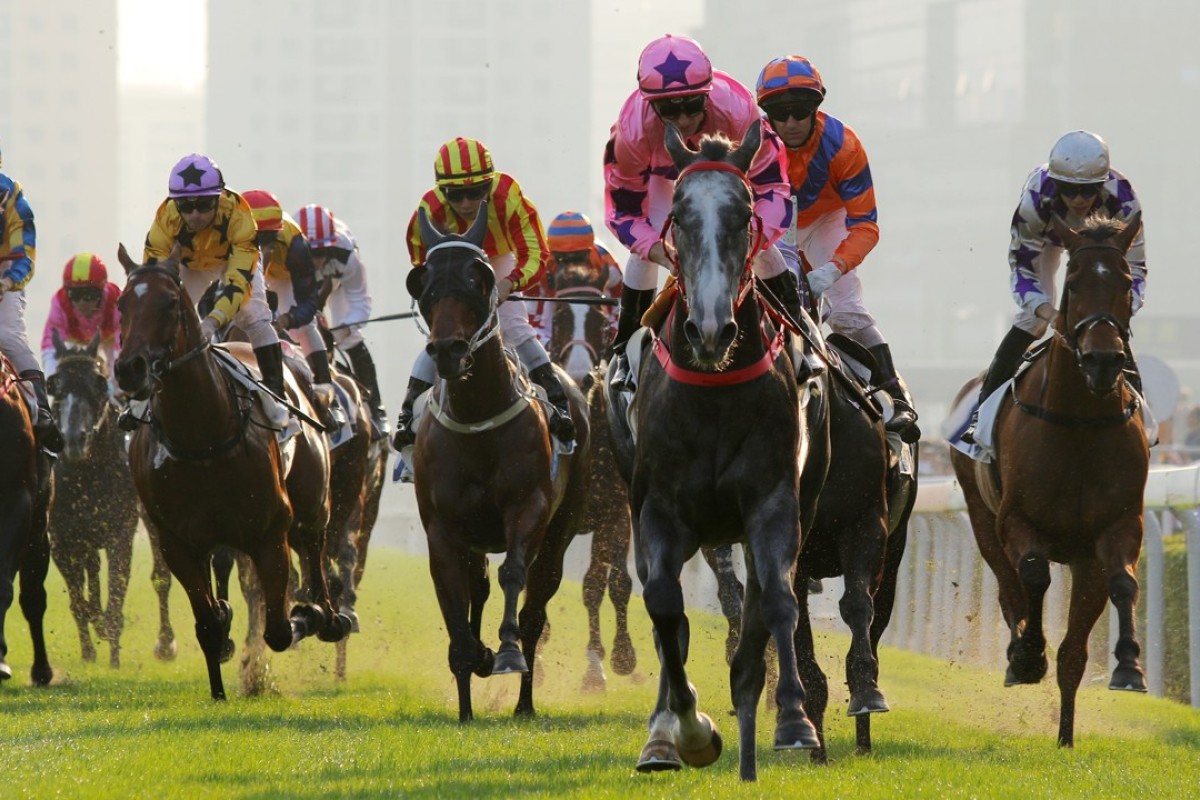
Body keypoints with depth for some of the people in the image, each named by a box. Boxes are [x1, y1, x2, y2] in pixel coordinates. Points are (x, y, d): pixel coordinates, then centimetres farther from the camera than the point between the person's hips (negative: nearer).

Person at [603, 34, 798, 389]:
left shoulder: (736, 109, -46)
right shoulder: (633, 130, -44)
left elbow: (773, 189, -38)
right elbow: (624, 211, -31)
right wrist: (661, 251, -50)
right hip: (662, 170, 0)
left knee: (759, 242, -10)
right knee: (645, 249, -15)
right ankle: (625, 349, 3)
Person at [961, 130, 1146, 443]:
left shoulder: (1122, 201, -41)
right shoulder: (1036, 197, -43)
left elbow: (1135, 269, -31)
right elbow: (1020, 266, -34)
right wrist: (1047, 311, -52)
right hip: (1046, 233, -1)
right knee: (1031, 314, -11)